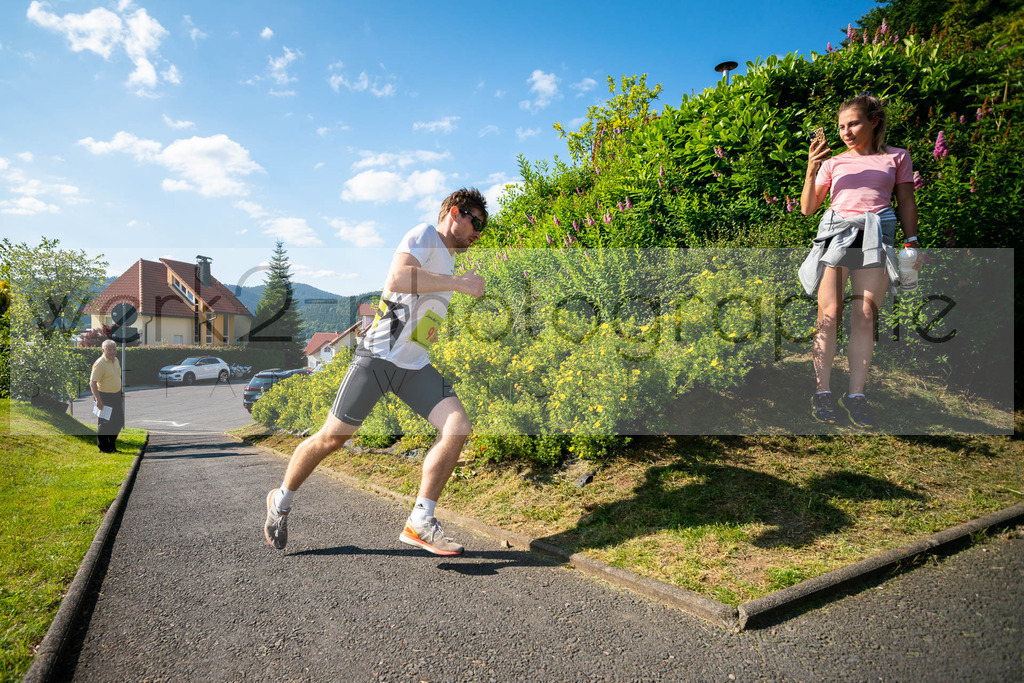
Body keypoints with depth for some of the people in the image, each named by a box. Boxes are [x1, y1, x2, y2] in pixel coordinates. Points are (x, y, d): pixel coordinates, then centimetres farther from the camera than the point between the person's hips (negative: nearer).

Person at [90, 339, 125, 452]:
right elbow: (92, 382, -22)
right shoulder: (99, 364, -18)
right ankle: (103, 447, 15)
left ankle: (112, 445, 27)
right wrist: (98, 400, -26)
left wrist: (121, 394, 20)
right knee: (104, 423, 1)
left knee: (117, 422, 13)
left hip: (116, 396, 8)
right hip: (104, 397, -8)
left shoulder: (116, 360, 9)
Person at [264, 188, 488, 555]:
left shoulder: (447, 262, 23)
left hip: (416, 366, 8)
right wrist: (459, 283, -21)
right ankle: (281, 500, 28)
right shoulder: (424, 235, -4)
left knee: (457, 426, -13)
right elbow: (396, 279, -25)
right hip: (378, 355, -7)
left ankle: (420, 524, -6)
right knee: (332, 437, 2)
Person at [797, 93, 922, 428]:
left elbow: (906, 202, 16)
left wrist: (913, 242, 5)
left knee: (865, 317, -7)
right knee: (829, 313, -12)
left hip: (876, 237, 0)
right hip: (836, 233, 0)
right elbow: (807, 208, 12)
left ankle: (856, 394, -1)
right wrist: (811, 170, -1)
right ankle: (822, 392, -6)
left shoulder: (897, 157, 18)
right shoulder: (833, 162, 17)